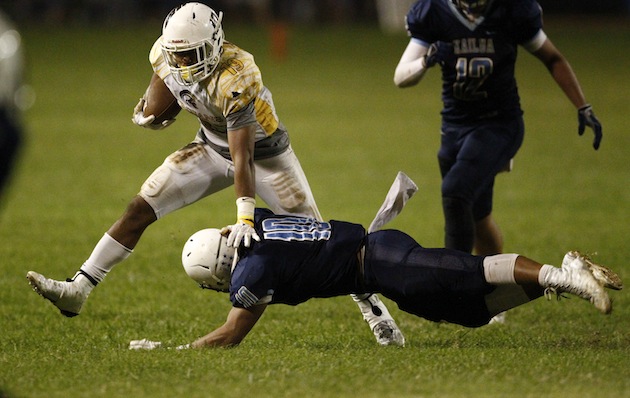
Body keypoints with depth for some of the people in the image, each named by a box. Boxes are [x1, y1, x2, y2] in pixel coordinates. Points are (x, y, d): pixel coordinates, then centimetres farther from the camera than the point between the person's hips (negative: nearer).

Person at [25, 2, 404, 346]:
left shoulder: (233, 79, -37)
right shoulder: (164, 56, -18)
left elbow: (243, 156, -38)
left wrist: (245, 217, -42)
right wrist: (148, 112, 1)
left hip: (264, 153, -5)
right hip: (213, 148, 6)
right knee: (141, 208, -6)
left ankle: (375, 311, 7)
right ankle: (77, 291, -5)